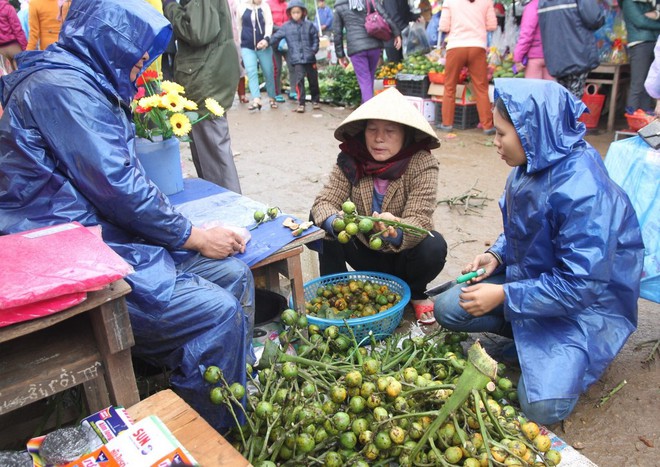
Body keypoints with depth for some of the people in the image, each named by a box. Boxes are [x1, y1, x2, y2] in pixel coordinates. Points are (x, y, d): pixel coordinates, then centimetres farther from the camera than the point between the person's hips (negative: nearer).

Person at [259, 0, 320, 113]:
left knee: (313, 80, 10)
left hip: (310, 58, 1)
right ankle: (301, 103, -6)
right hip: (296, 59, -1)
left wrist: (314, 49, -2)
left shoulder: (309, 25, 5)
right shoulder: (286, 26, 3)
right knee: (299, 80, -12)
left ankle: (316, 100, 27)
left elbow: (315, 38, 11)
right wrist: (267, 41, -16)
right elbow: (277, 36, -1)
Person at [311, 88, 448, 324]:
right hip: (365, 250, 2)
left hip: (403, 255, -1)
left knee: (434, 246, -33)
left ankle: (415, 293, 3)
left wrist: (396, 231, -53)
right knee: (320, 222, -20)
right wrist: (334, 222, -44)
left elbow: (419, 219, -29)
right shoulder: (350, 160, -13)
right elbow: (324, 201, -19)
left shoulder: (422, 163, -21)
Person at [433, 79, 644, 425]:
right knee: (447, 308, -5)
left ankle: (572, 355, 10)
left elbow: (582, 285, -28)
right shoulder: (531, 166, -5)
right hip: (532, 277, 7)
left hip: (586, 302, -7)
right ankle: (524, 334, 7)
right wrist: (497, 255, -8)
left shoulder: (583, 192, -30)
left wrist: (504, 296, -25)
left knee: (543, 406, -19)